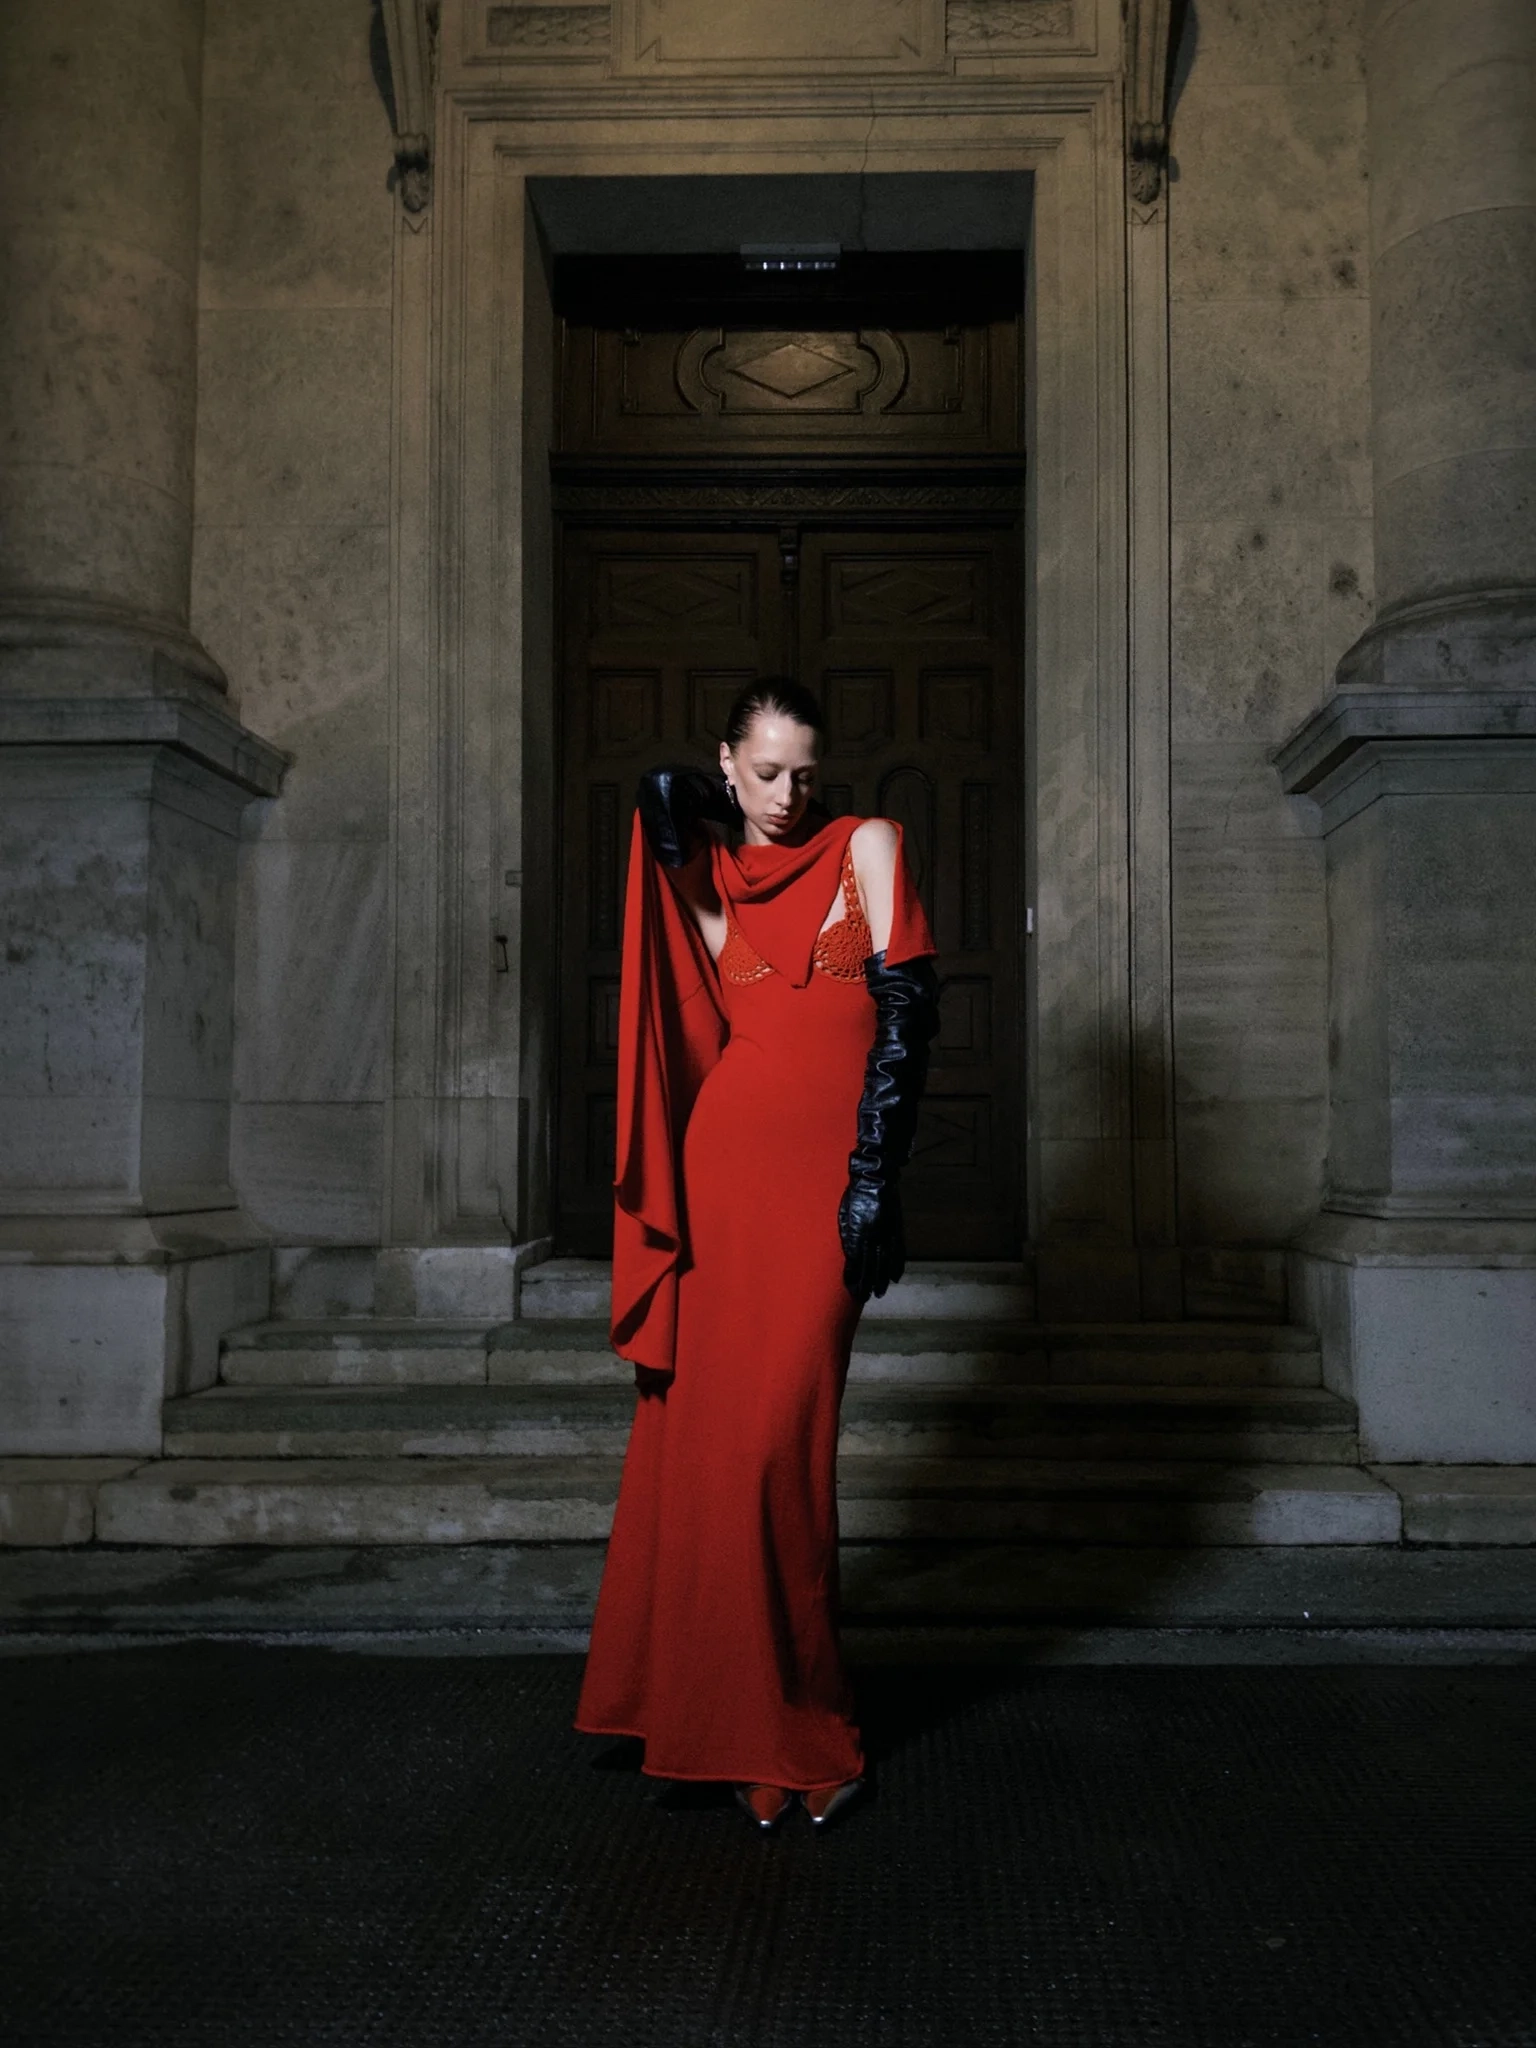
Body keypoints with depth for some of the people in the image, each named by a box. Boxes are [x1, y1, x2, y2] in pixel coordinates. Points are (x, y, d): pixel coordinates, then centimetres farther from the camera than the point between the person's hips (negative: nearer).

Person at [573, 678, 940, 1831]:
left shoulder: (864, 848, 5)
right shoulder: (713, 876, 17)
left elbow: (907, 1010, -4)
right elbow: (702, 1017, 0)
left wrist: (875, 1171, -12)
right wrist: (675, 850, -1)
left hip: (821, 1170, -4)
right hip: (724, 1163, 4)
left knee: (774, 1436, -6)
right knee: (696, 1423, 6)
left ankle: (793, 1725, 9)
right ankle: (707, 1704, 24)